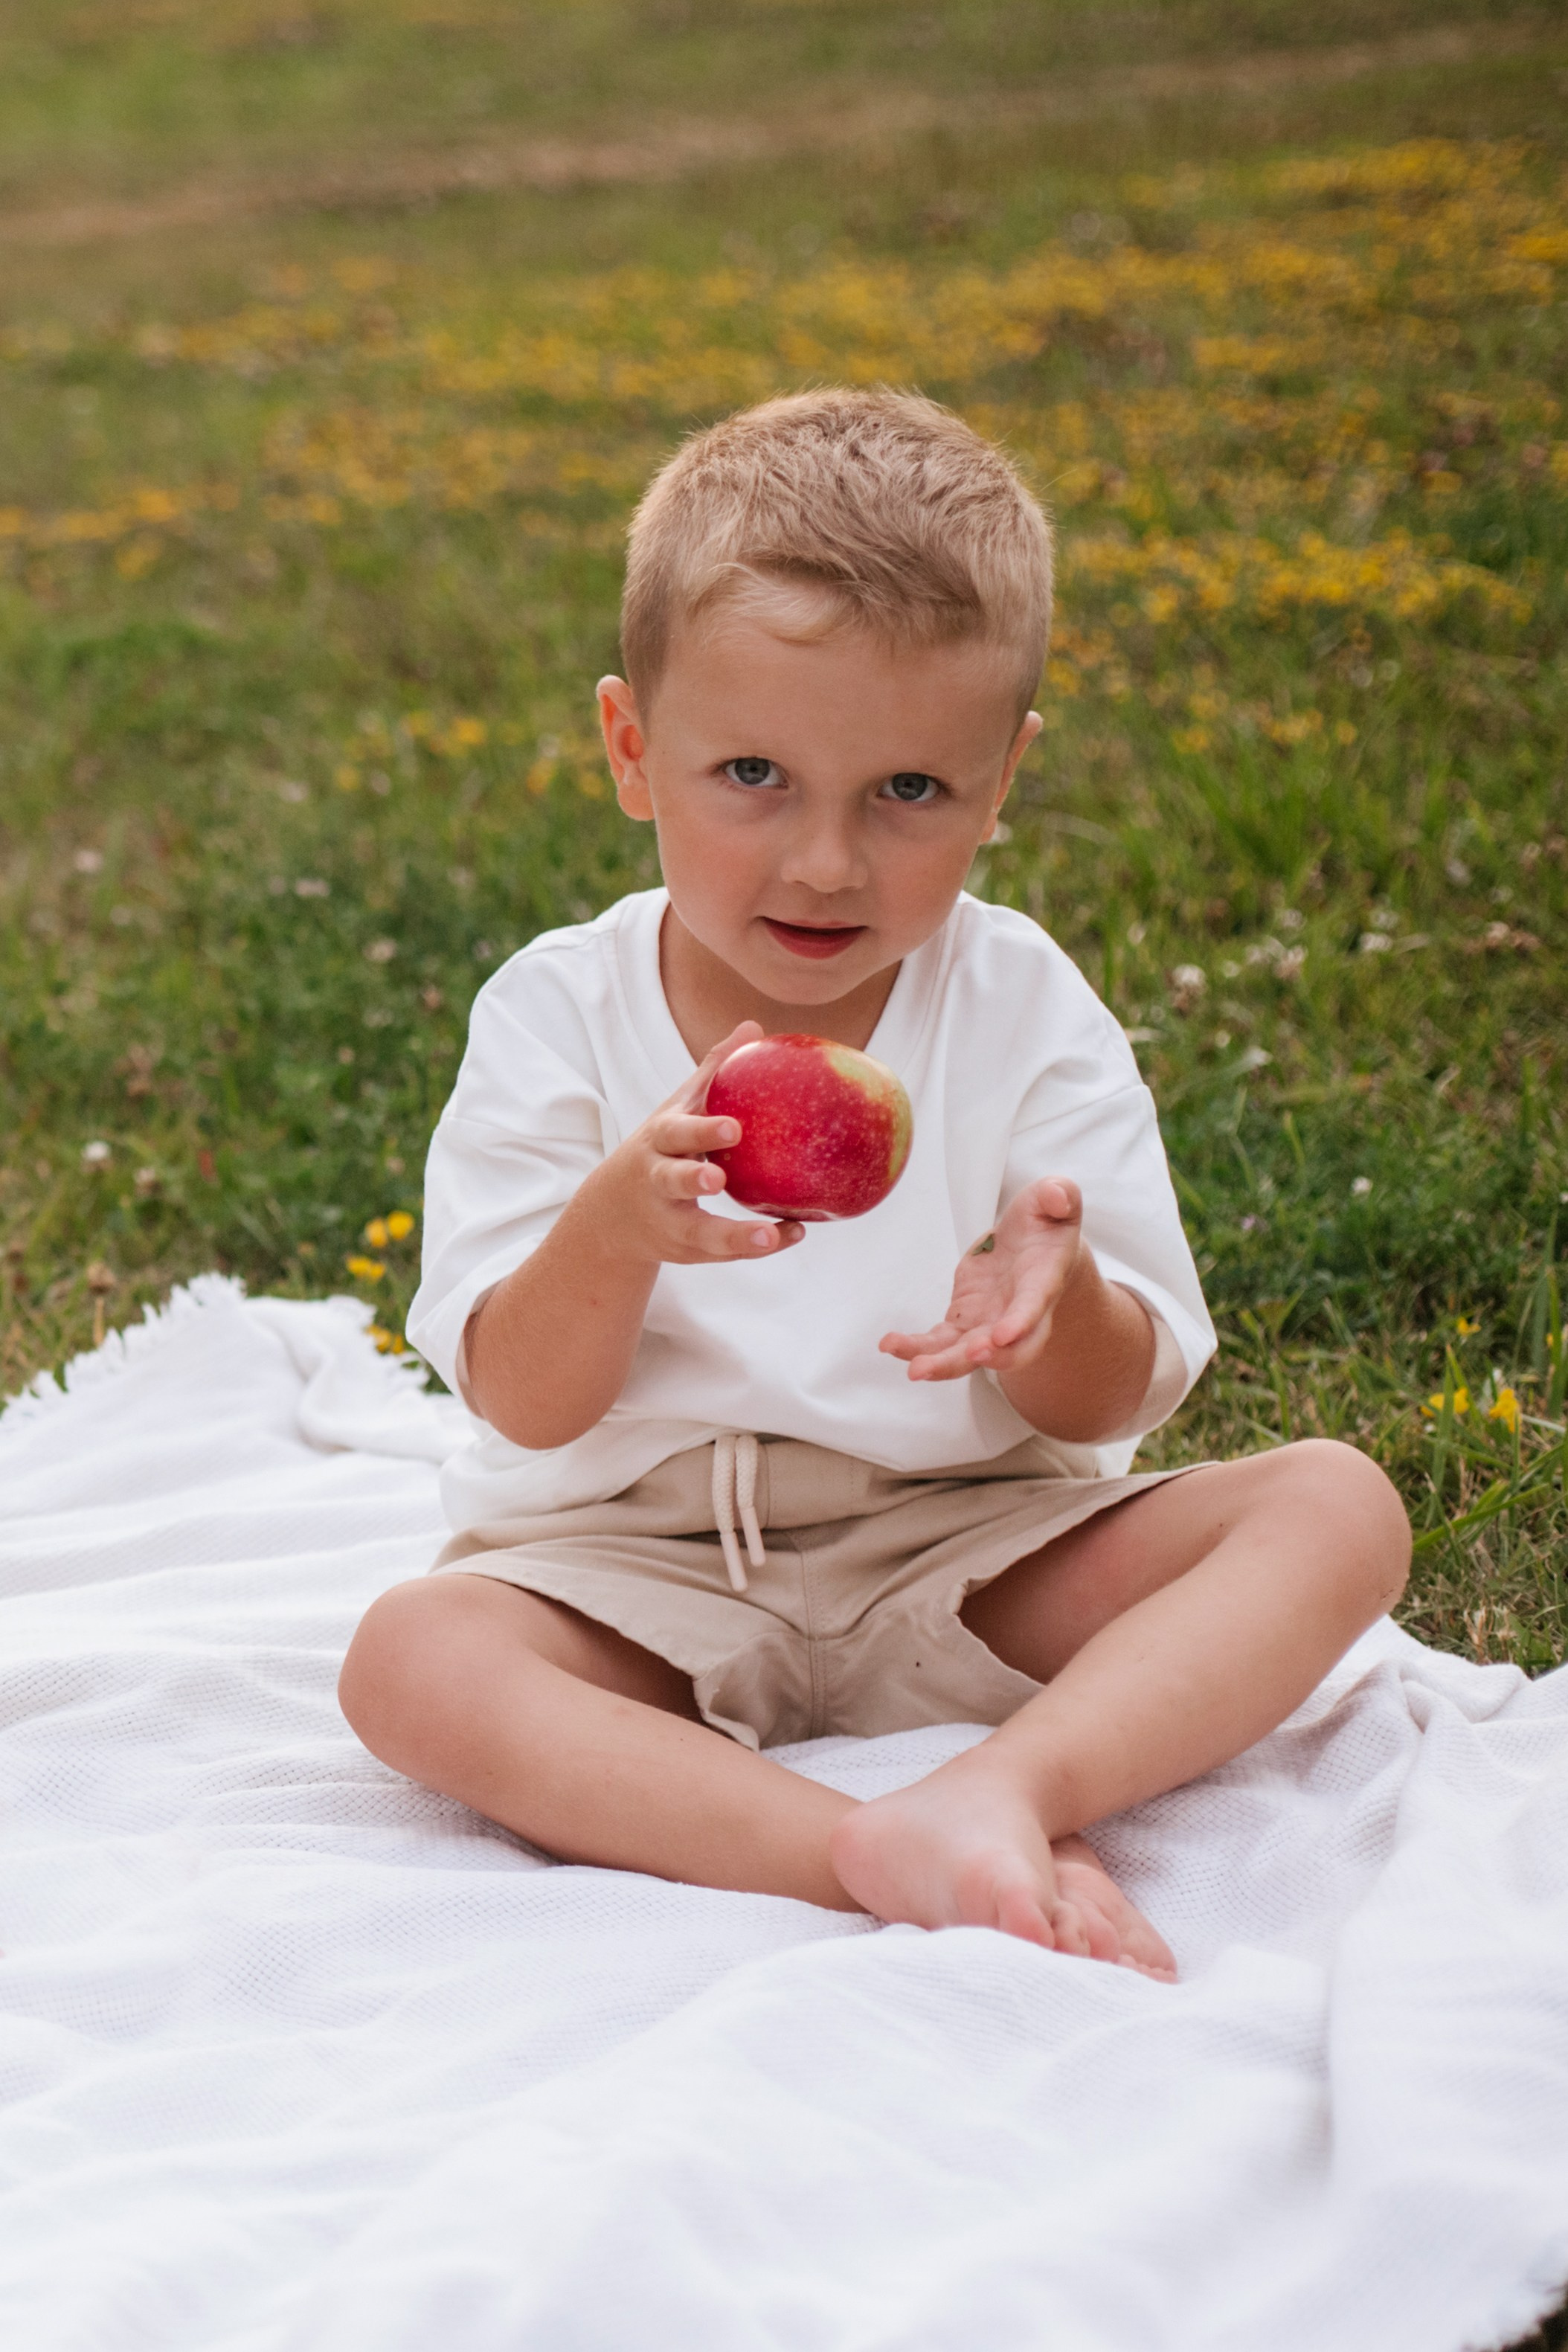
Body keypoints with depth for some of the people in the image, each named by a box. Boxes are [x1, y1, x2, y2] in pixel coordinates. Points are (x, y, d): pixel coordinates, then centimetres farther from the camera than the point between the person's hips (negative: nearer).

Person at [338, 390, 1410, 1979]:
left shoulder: (1026, 1015, -4)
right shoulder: (558, 1018, -6)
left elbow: (1110, 1404, -4)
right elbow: (526, 1408, -10)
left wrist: (1051, 1296, -29)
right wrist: (618, 1231, -32)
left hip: (971, 1549, 1)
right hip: (642, 1575, -1)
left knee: (1338, 1505, -18)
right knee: (408, 1658, -30)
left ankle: (1004, 1788, -38)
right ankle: (879, 1856, -39)